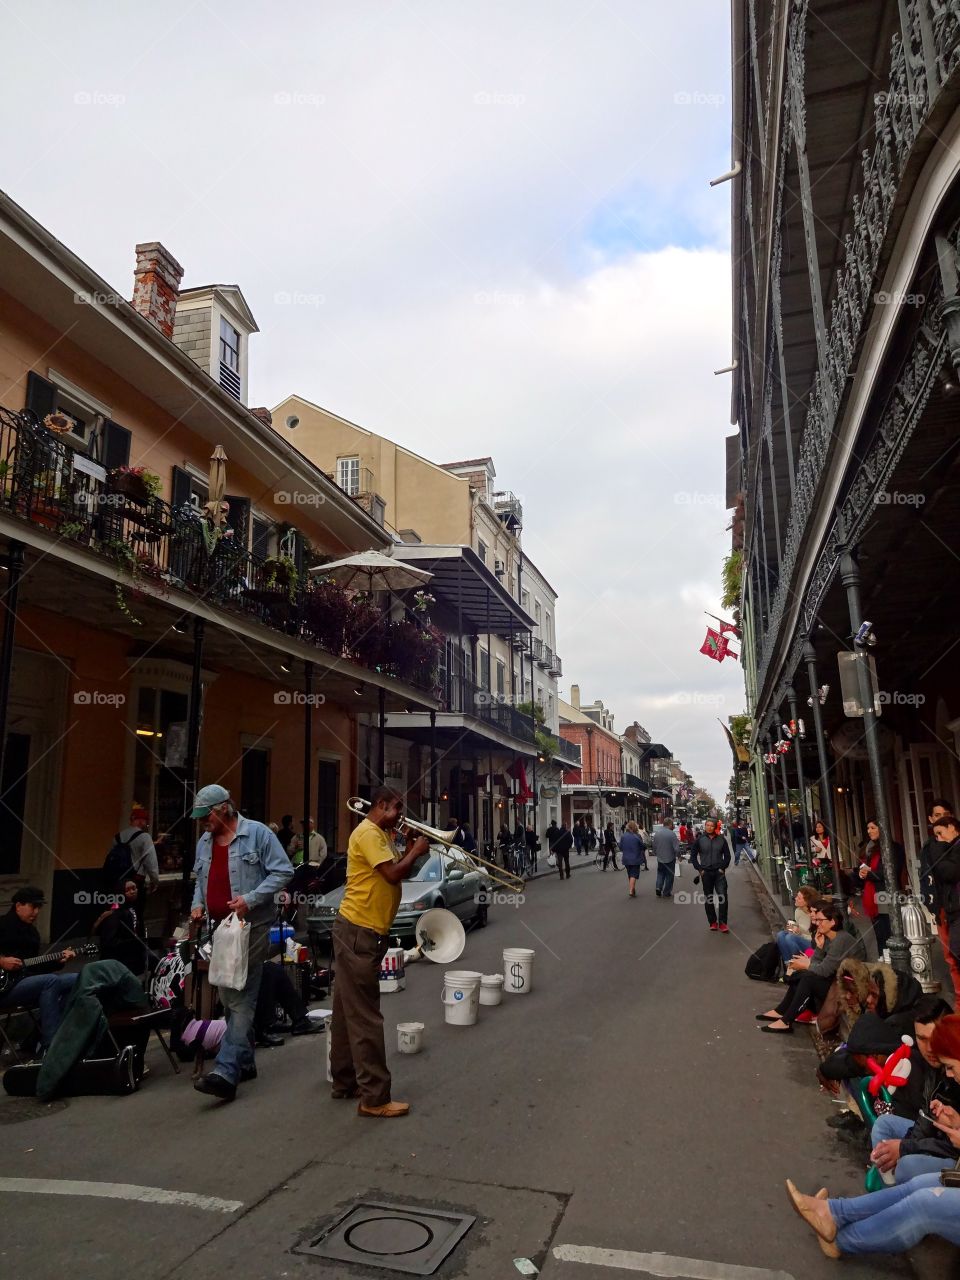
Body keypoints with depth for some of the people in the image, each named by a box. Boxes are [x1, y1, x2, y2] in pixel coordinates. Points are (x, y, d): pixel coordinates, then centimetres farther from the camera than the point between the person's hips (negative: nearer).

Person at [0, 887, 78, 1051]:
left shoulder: (32, 931, 19)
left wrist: (59, 961, 4)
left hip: (26, 980, 8)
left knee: (76, 980, -9)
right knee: (51, 981, -31)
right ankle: (49, 1045, -28)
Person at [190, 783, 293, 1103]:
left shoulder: (257, 833, -10)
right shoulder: (204, 842, 13)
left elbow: (282, 872, -12)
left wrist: (250, 899, -19)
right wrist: (198, 904, 7)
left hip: (251, 926, -8)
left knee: (241, 998, -10)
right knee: (230, 999, 14)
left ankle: (226, 1072, -11)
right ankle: (244, 1063, 27)